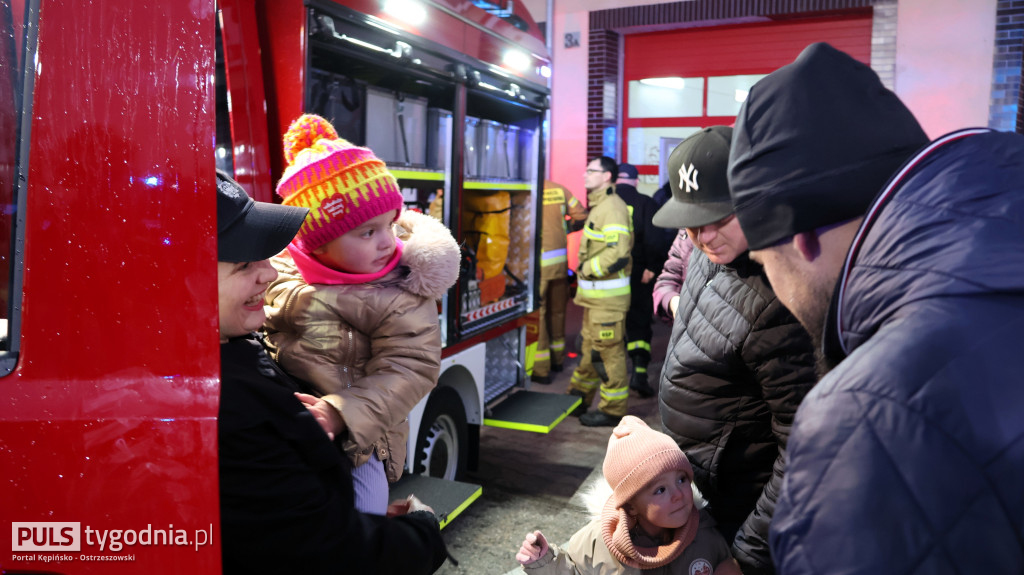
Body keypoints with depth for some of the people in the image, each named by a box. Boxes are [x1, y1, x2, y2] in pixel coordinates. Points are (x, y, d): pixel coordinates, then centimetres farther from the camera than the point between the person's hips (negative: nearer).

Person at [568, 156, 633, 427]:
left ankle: (613, 410, 7)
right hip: (595, 293, 10)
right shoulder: (598, 206, 17)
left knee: (609, 350, -3)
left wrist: (588, 268, -16)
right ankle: (579, 399, 29)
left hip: (608, 294, -10)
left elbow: (618, 252, -26)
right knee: (590, 347, 17)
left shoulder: (612, 207, -16)